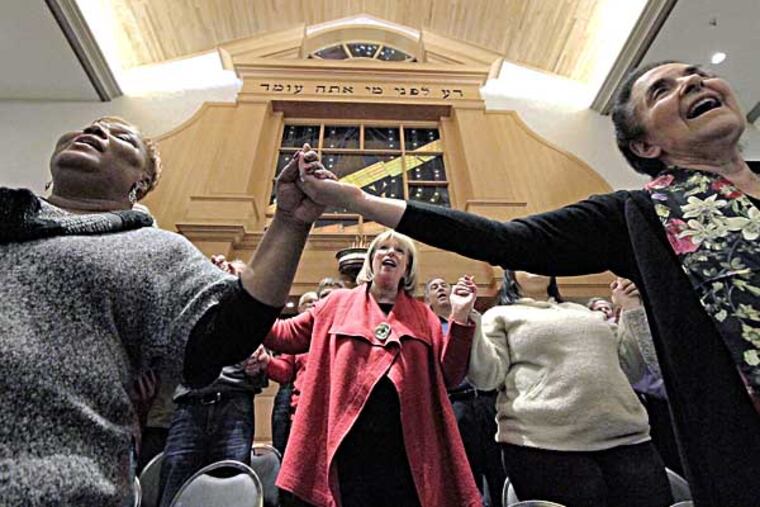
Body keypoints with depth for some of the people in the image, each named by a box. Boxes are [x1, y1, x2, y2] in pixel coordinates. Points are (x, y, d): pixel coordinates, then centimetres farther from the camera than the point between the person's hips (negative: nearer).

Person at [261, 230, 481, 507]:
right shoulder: (338, 303, 8)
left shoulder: (423, 315, 10)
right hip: (347, 437, -1)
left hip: (405, 438, 2)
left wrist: (460, 317, -5)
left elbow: (447, 377, 5)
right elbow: (287, 335, 8)